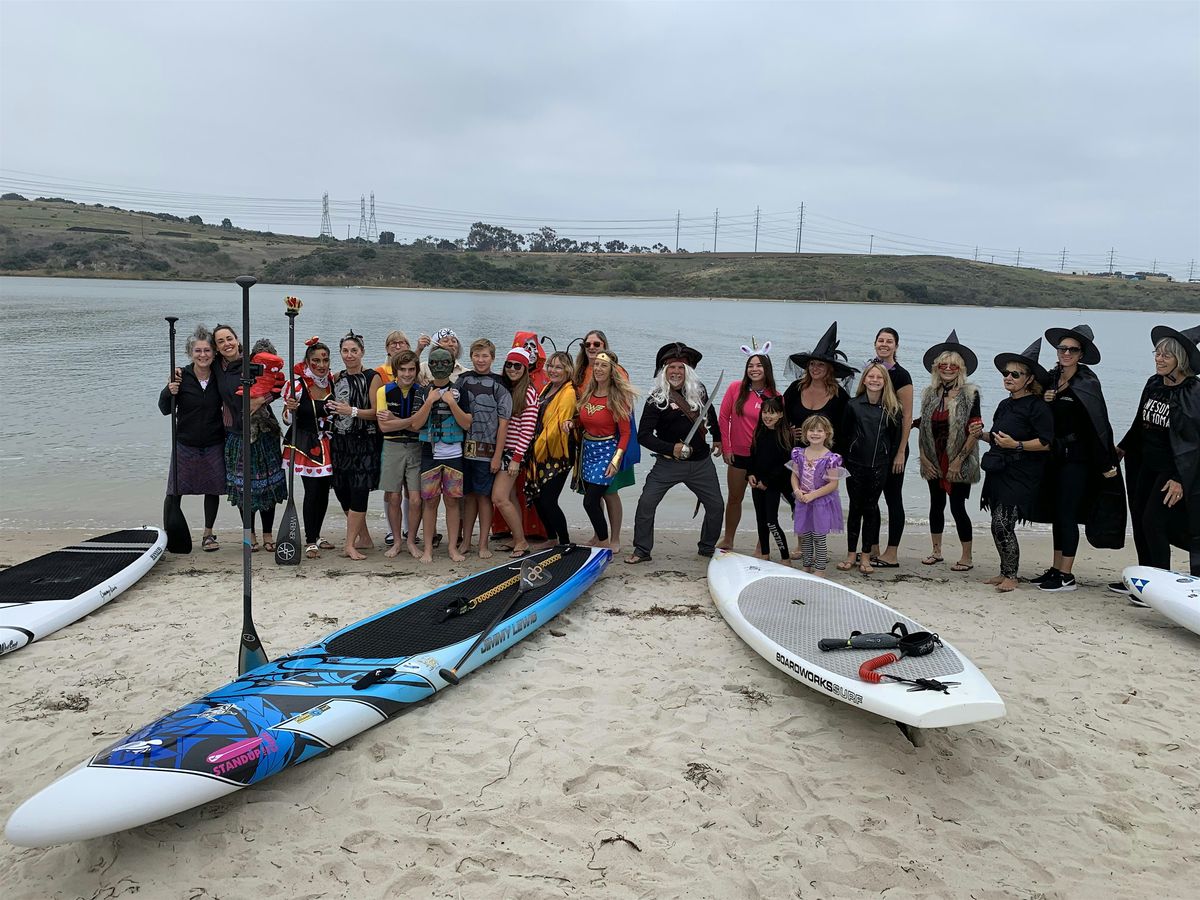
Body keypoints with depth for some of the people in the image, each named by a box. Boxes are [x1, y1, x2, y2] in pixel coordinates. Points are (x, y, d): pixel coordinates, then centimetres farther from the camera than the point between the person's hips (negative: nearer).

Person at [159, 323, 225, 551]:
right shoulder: (181, 376, -8)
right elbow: (165, 410, -3)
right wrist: (169, 392, -19)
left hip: (214, 445, 2)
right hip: (185, 444, -1)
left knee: (213, 489, 10)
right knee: (175, 491, 3)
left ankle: (208, 534, 24)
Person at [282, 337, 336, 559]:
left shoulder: (333, 383, 3)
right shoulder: (298, 385, -11)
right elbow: (288, 420, -6)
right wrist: (290, 409, -24)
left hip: (327, 445, 5)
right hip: (306, 445, -5)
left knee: (324, 490, 9)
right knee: (312, 491, -8)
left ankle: (316, 536, 25)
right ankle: (310, 542, 2)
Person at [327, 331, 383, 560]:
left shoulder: (372, 378, -4)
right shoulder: (337, 378, 12)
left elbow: (376, 412, -10)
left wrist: (352, 411, -22)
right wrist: (330, 408, 1)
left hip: (364, 442, -6)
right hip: (340, 441, 6)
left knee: (359, 492, -9)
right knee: (341, 490, 5)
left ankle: (350, 544, -4)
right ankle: (364, 537, 20)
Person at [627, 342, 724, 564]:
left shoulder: (699, 391, 2)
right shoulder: (656, 400, -10)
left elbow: (710, 413, 23)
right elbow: (643, 436, -14)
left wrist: (717, 439, 29)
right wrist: (672, 448, -22)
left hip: (701, 462, 4)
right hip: (668, 463, -3)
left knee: (716, 505, 9)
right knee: (646, 503, -11)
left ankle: (708, 547, 29)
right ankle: (642, 550, 3)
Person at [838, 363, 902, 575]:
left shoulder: (893, 408, 0)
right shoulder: (853, 405, -1)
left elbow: (896, 439, 4)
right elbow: (844, 435, 3)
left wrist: (889, 463, 1)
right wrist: (845, 460, 2)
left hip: (879, 467, 0)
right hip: (856, 464, 0)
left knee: (871, 508, 5)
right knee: (855, 508, 6)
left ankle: (866, 556, 12)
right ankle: (851, 555, 14)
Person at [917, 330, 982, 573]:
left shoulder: (970, 394, -7)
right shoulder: (930, 394, 8)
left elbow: (975, 431, -11)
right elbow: (923, 428, 10)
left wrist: (959, 460, -14)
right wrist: (923, 457, 0)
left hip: (959, 463, -5)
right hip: (934, 461, 5)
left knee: (957, 507, -4)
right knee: (936, 504, 12)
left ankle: (967, 557, 7)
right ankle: (936, 551, 25)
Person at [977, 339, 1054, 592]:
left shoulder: (1037, 407, -9)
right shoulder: (1005, 405, 17)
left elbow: (1046, 443, -15)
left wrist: (1016, 445, -21)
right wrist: (982, 435, 11)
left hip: (1020, 476, -8)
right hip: (998, 472, 8)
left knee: (1002, 525, -13)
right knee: (998, 526, 9)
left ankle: (1011, 576, -1)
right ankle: (1005, 572, 21)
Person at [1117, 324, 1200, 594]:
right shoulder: (1154, 384, 4)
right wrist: (1124, 447, 26)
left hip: (1175, 468, -7)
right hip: (1147, 464, 7)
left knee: (1153, 521, -11)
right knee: (1140, 521, 12)